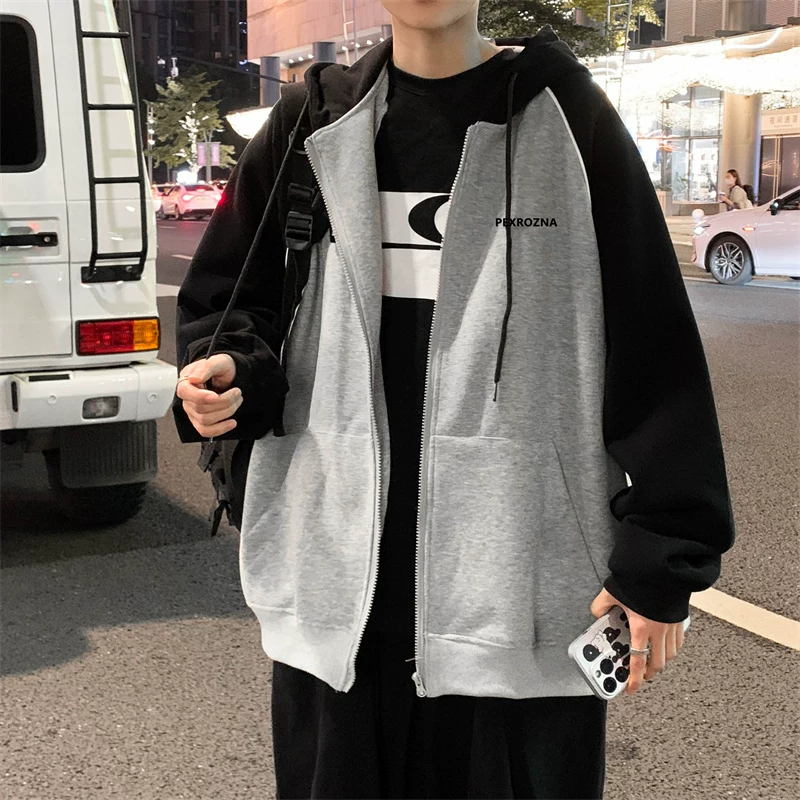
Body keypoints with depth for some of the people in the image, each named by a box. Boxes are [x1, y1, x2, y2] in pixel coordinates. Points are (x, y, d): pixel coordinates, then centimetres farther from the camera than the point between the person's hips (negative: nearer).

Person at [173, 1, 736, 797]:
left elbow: (653, 350, -2)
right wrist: (228, 373, -8)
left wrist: (661, 559, -6)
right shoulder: (316, 124, 7)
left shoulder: (566, 117, 0)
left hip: (525, 578, -2)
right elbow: (231, 296, 15)